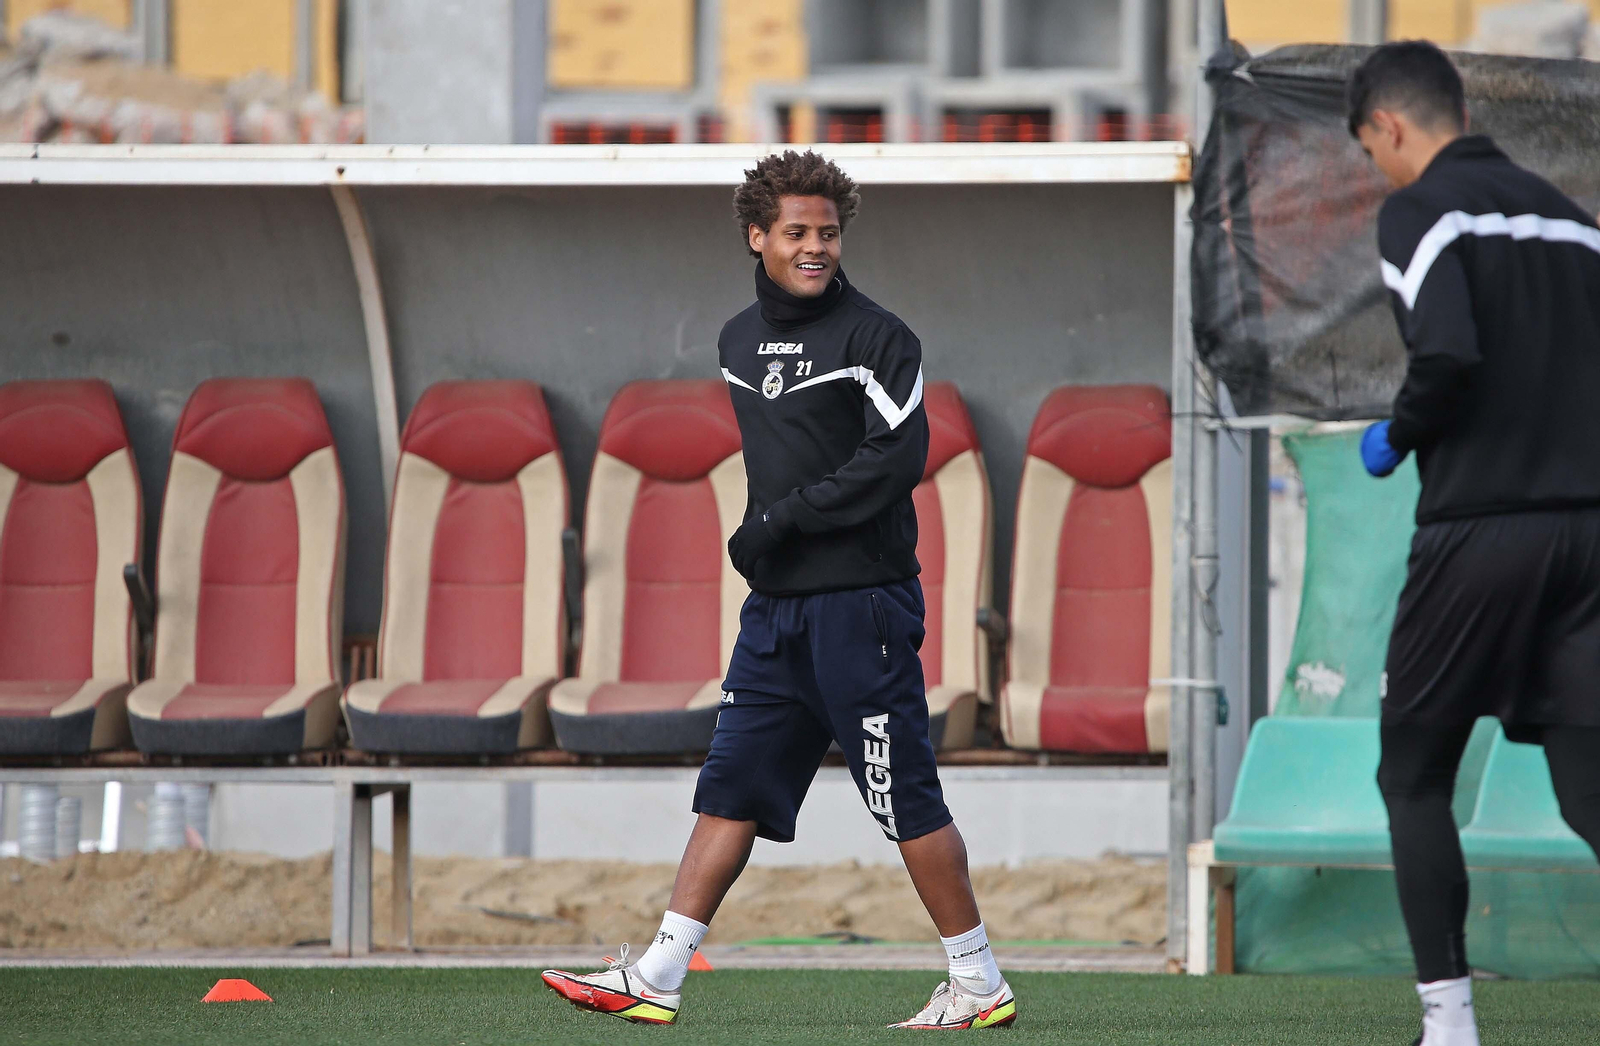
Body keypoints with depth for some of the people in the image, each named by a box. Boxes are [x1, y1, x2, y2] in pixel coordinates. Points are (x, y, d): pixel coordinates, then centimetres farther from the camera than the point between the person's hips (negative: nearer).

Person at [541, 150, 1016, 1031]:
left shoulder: (875, 337, -8)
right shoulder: (740, 340, 15)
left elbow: (898, 456, -17)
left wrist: (782, 520, -16)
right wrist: (766, 536, 14)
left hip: (861, 604, -7)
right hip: (776, 607, 7)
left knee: (907, 801, -4)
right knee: (731, 787, 4)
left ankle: (979, 984, 5)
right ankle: (656, 981, 2)